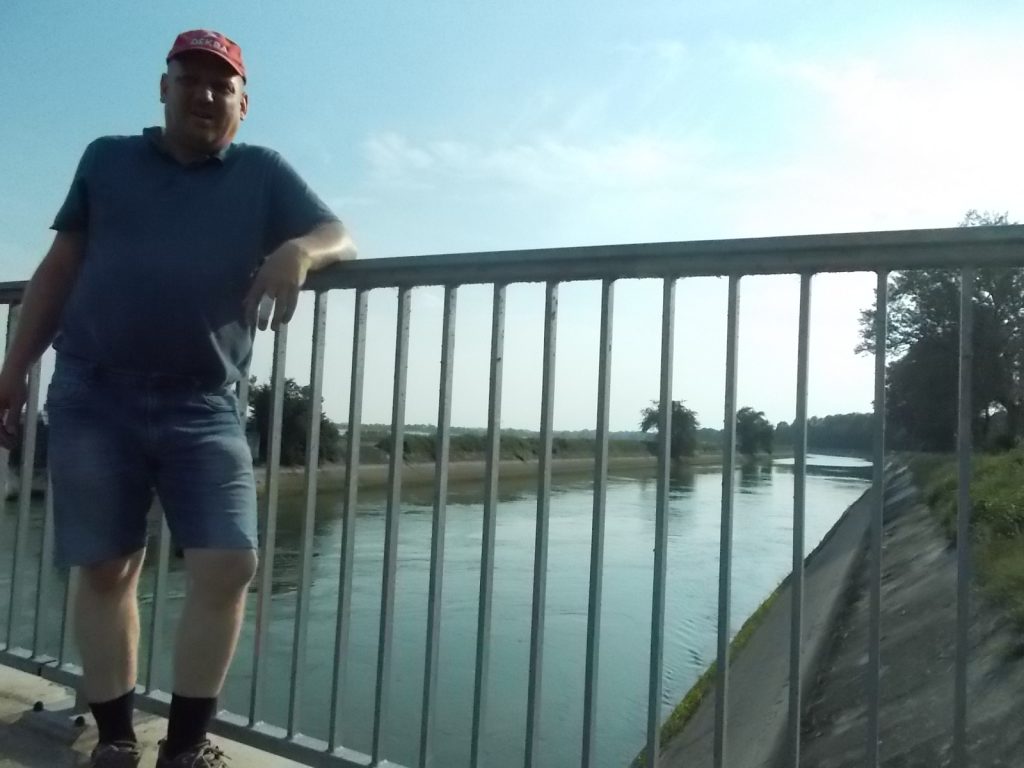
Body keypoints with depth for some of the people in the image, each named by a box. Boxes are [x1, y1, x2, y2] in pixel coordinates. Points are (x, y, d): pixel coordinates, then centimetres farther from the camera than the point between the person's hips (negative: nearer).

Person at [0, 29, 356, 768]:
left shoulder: (264, 173, 12)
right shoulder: (107, 159, 16)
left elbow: (340, 238, 4)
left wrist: (300, 251, -20)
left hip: (204, 407, -1)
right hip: (93, 396, 1)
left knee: (230, 566, -9)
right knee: (107, 570, 5)